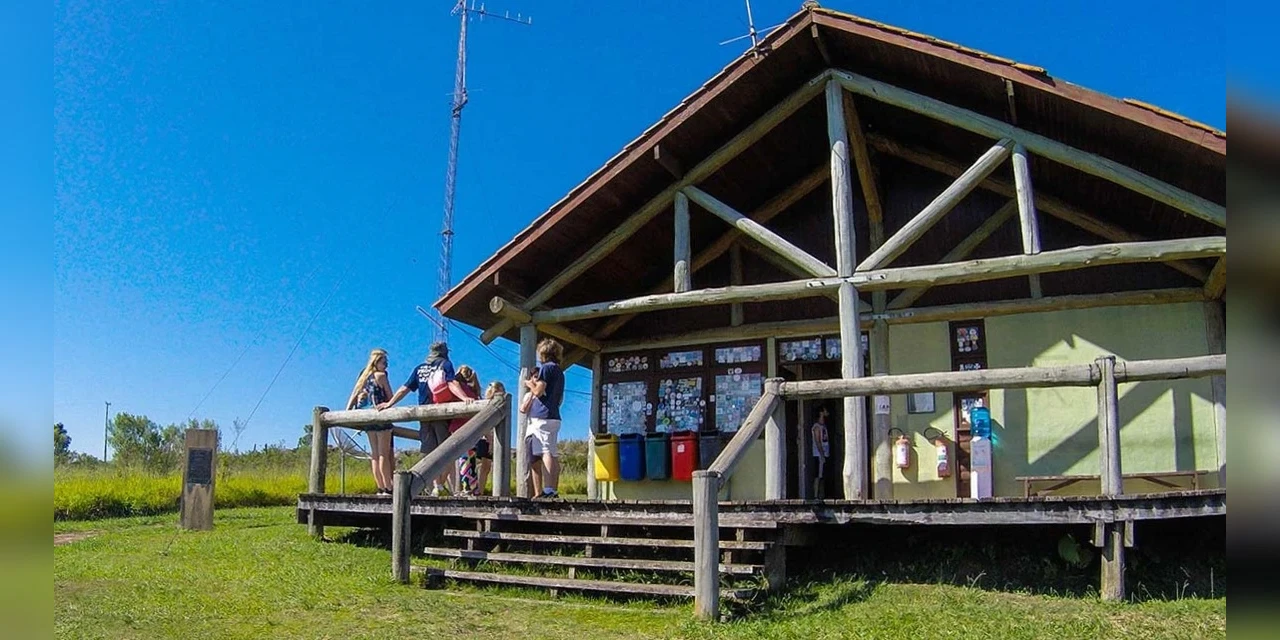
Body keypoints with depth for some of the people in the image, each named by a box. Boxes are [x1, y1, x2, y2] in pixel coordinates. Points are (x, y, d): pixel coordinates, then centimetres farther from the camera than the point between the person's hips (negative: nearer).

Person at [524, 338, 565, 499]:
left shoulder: (546, 367, -3)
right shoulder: (559, 371, 24)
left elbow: (539, 391, -11)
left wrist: (530, 384, 9)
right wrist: (534, 386, 31)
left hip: (542, 416, -9)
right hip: (554, 416, 9)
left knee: (545, 452, -16)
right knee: (553, 454, 7)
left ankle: (548, 490, -24)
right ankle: (554, 491, 5)